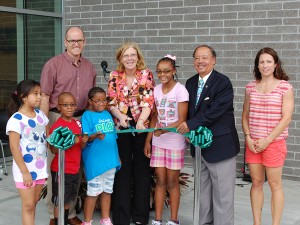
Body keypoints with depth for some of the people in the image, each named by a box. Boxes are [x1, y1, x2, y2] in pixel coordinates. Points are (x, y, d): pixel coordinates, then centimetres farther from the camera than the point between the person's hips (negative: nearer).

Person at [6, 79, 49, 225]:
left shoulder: (40, 115, 6)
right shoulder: (16, 119, -14)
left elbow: (47, 138, 15)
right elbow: (14, 148, -16)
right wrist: (25, 171, -18)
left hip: (40, 167, 6)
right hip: (25, 169, -6)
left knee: (33, 203, 14)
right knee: (28, 206, 0)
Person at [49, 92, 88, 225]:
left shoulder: (77, 123, 8)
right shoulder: (57, 126, -14)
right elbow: (53, 150, -17)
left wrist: (83, 141, -9)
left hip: (74, 169, 7)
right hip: (61, 170, -7)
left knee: (68, 199, 18)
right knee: (59, 200, 3)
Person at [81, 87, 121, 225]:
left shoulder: (107, 114, 11)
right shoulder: (87, 116, -7)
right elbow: (86, 138, -16)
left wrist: (117, 156, 17)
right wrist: (96, 136, -36)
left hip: (110, 159, 6)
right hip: (94, 161, -6)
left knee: (107, 191, 15)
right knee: (93, 192, -1)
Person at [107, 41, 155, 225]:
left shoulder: (146, 75, -3)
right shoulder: (114, 77, 2)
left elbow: (148, 101, -11)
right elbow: (111, 102, -1)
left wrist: (141, 120, -27)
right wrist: (121, 116, -21)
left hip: (142, 127, -1)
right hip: (121, 128, 1)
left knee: (142, 169, 6)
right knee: (122, 170, 6)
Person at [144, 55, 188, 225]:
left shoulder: (180, 90, -10)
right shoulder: (156, 90, 6)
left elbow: (182, 120, -14)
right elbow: (154, 117, 11)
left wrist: (165, 129, -29)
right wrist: (148, 140, 7)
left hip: (175, 142, -4)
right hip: (158, 142, 4)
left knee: (172, 181, 4)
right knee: (160, 181, 8)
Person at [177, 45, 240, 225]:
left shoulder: (223, 82, -12)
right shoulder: (191, 83, 11)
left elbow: (215, 111, -21)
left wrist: (191, 124, -20)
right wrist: (188, 130, -2)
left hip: (220, 146, -7)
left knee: (222, 193, 0)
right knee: (202, 191, 16)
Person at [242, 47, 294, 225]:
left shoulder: (285, 87, -5)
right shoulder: (251, 87, 7)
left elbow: (286, 118, -10)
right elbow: (245, 115, 11)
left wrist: (268, 140, -13)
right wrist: (248, 138, -3)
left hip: (274, 142, -4)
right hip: (253, 143, 4)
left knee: (275, 184, 4)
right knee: (256, 182, 9)